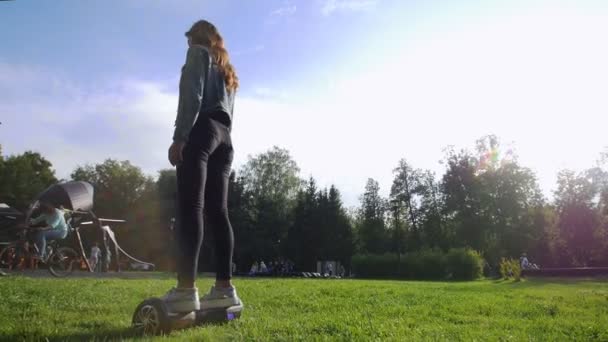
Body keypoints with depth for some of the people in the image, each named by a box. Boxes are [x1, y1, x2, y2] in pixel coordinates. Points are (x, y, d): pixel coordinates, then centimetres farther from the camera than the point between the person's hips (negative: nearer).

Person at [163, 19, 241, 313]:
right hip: (224, 136, 8)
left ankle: (186, 289, -24)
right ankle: (224, 287, -6)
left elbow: (192, 95, -6)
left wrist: (179, 137, -14)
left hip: (202, 131, -7)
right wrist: (222, 138, 16)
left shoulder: (199, 52, 11)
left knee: (190, 206, -16)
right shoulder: (227, 69, 34)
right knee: (217, 211, -1)